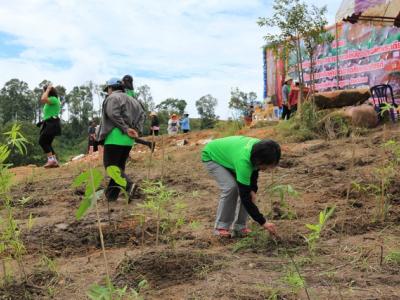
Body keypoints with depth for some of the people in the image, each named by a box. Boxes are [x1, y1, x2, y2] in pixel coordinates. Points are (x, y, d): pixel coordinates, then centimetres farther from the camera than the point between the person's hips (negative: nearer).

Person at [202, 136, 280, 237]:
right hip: (211, 157, -7)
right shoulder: (243, 161, -43)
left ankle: (239, 227, 2)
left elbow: (254, 170, 0)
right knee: (231, 187, -26)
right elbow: (244, 196, -38)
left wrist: (253, 190, -13)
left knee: (248, 190, -7)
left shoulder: (259, 147, -24)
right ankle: (221, 227, -12)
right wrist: (263, 222, -35)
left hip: (228, 155, 7)